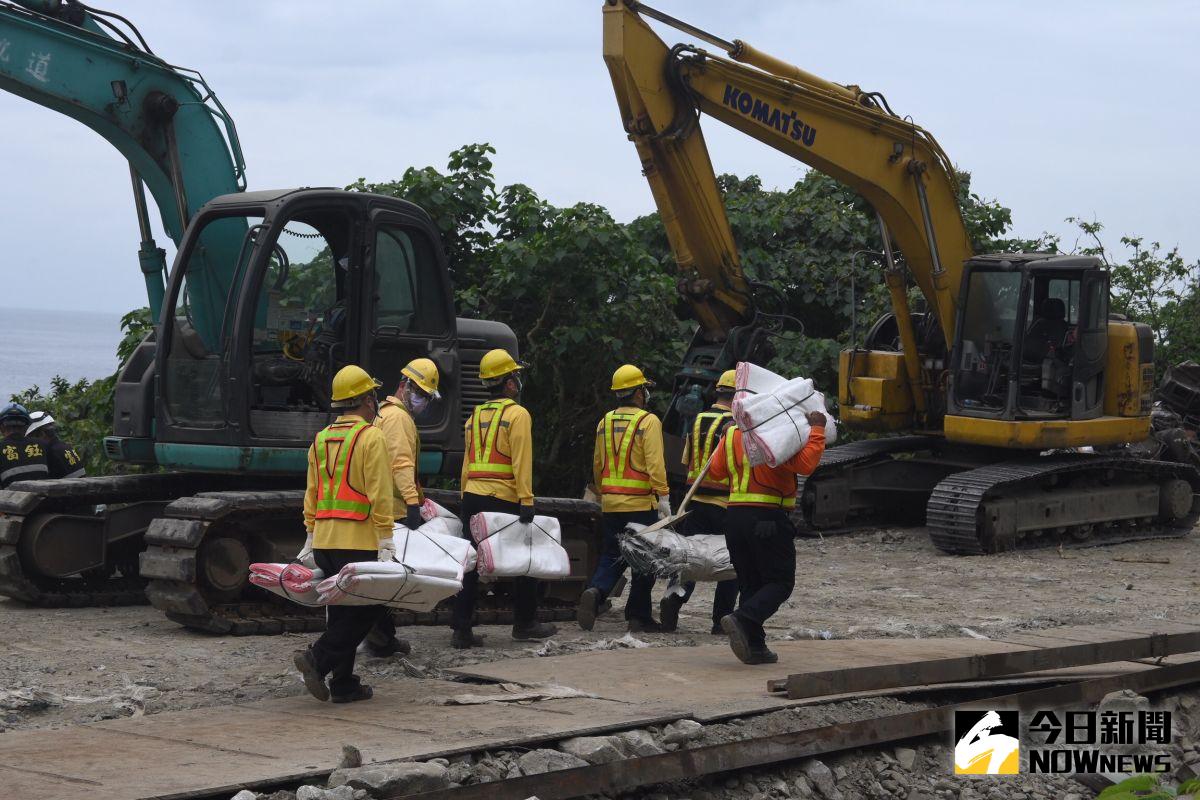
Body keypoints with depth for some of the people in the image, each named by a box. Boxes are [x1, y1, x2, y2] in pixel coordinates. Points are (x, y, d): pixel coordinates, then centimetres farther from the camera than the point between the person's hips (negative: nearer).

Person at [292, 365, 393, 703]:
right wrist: (386, 542, -12)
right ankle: (318, 657, -11)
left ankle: (343, 684, 13)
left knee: (342, 610, 13)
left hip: (324, 541, 8)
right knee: (366, 608, 0)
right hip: (358, 542, -8)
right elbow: (380, 495, -13)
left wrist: (311, 536, 21)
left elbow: (312, 493, 16)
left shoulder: (320, 440, 14)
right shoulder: (371, 437, -8)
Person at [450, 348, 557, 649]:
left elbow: (467, 462, 17)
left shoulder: (475, 416, 17)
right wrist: (527, 500, -15)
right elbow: (521, 461, -13)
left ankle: (461, 629, 3)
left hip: (472, 497, 7)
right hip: (504, 498, -7)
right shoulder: (517, 414, -5)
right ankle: (525, 624, 15)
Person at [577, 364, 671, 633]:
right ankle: (638, 616, 11)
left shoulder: (605, 422, 11)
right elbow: (655, 464, -16)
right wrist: (663, 497, -14)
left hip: (610, 503, 5)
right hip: (641, 503, -5)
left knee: (612, 556, 12)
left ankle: (595, 591, -15)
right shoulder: (648, 422, -8)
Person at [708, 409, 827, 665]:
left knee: (750, 584, 13)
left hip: (734, 516, 7)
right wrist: (817, 430, -12)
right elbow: (805, 464, -19)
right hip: (768, 517, -7)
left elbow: (715, 471, 16)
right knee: (780, 583, 2)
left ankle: (754, 646, 9)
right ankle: (742, 620, -20)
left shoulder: (731, 435, 8)